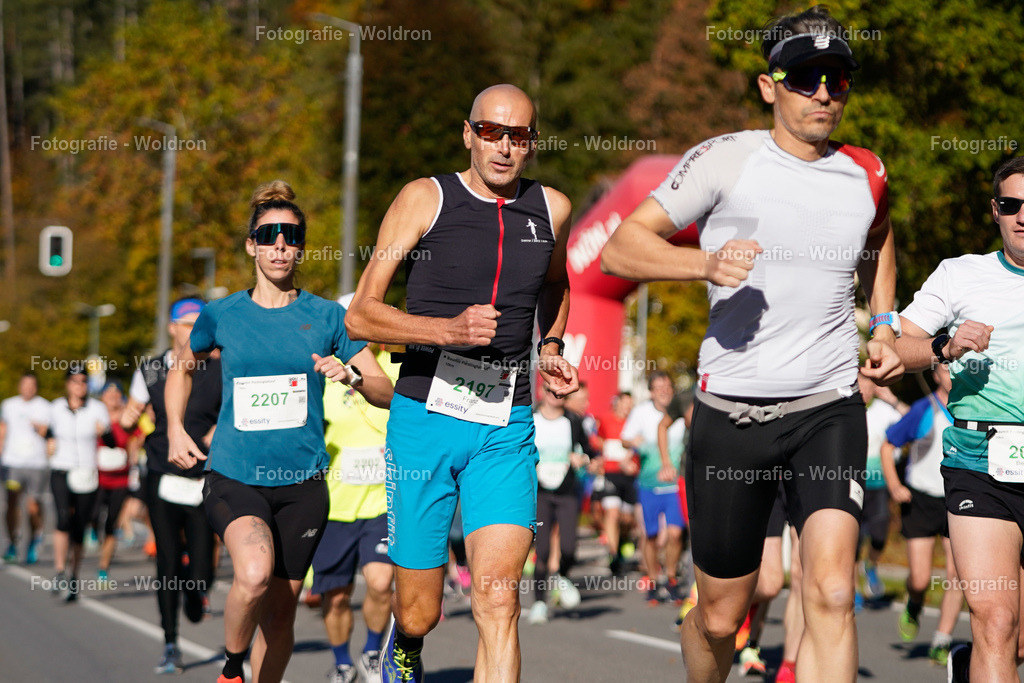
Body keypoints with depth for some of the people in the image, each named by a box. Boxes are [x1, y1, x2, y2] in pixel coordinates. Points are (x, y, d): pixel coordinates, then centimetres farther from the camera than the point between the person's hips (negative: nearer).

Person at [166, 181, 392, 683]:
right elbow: (181, 367, 23)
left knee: (280, 610, 6)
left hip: (301, 482, 2)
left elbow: (386, 392, 4)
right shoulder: (221, 315, 4)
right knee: (254, 574, -28)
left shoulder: (326, 317, 3)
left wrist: (350, 374, -17)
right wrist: (175, 429, 9)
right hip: (233, 476, -2)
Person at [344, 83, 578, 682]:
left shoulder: (552, 209, 10)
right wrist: (449, 330, -19)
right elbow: (361, 315, -4)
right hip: (426, 415, -1)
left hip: (507, 429, 2)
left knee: (498, 597, -18)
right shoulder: (425, 199, -1)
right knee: (419, 614, 6)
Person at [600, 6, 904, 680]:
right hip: (733, 411, -1)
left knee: (832, 594, -19)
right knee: (721, 616, 8)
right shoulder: (725, 158, -2)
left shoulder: (867, 175, 9)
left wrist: (885, 326, 18)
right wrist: (707, 262, -22)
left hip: (832, 409, 2)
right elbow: (619, 248, -4)